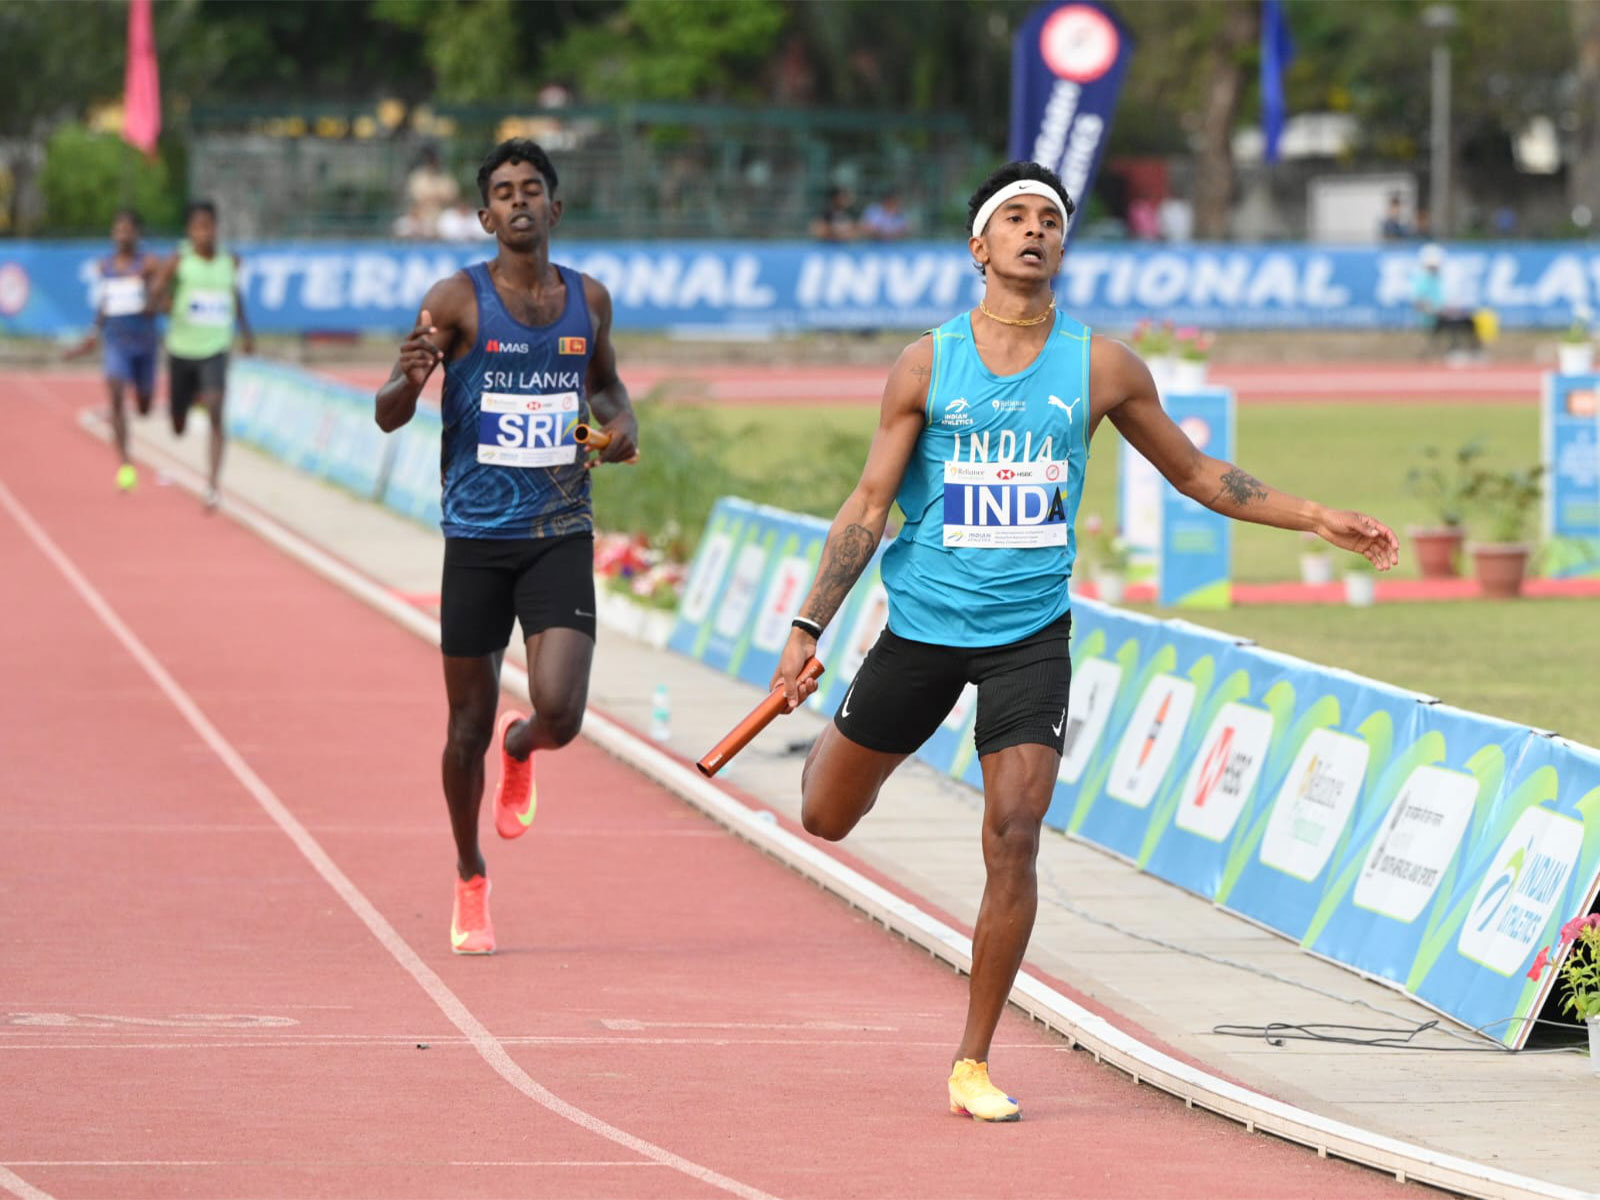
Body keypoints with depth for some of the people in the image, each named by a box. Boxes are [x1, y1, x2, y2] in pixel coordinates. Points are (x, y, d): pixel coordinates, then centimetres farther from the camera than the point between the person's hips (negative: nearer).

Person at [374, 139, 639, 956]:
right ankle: (470, 882, 27)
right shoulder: (458, 300, -5)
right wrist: (409, 380, -31)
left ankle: (520, 751, 25)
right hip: (478, 537, -2)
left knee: (560, 712, -14)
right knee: (469, 726, 5)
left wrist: (621, 421, 4)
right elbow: (388, 418, -8)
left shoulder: (588, 300, 6)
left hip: (562, 536, 2)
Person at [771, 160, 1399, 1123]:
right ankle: (836, 742, 51)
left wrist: (1322, 520, 6)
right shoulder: (928, 365, -4)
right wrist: (809, 629, -7)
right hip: (923, 624, 0)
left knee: (1014, 840, -13)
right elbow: (870, 505, -1)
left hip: (1030, 632, 0)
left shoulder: (1102, 367, -1)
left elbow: (1196, 473, 11)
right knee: (828, 818, 11)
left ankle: (975, 1063, -1)